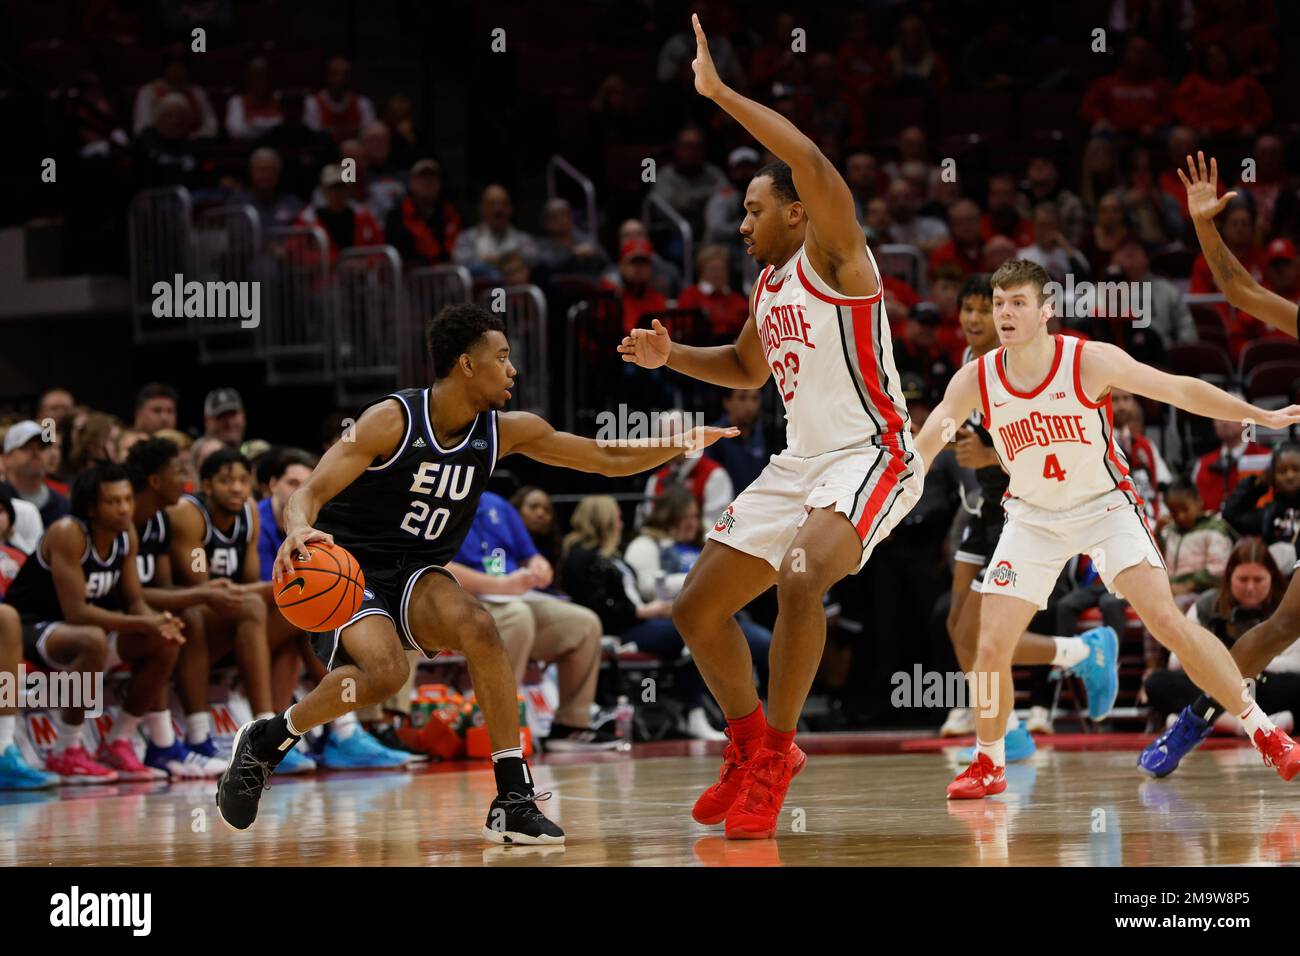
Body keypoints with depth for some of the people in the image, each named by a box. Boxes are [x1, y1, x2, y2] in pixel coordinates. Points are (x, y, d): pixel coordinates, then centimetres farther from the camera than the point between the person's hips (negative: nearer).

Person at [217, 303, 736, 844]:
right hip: (345, 570, -5)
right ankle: (266, 740, -7)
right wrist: (298, 530, -47)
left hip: (416, 575, 5)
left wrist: (687, 441, -6)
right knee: (384, 671, -32)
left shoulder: (506, 432, -2)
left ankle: (513, 799, -24)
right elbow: (311, 493, -25)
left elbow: (612, 460, 5)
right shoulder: (392, 420, -18)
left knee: (477, 628, -28)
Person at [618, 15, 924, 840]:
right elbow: (749, 369, 32)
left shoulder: (833, 257, -12)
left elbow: (809, 160, -30)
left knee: (802, 578, -35)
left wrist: (718, 92, -26)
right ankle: (751, 747, 27)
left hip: (871, 456, -10)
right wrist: (672, 356, 14)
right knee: (698, 608, 8)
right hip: (801, 463, 10)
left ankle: (777, 755, -22)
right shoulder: (768, 285, 13)